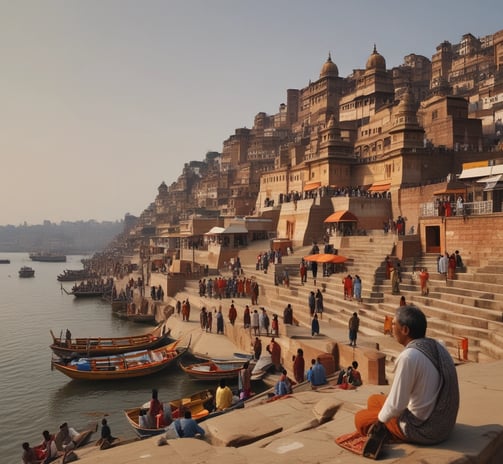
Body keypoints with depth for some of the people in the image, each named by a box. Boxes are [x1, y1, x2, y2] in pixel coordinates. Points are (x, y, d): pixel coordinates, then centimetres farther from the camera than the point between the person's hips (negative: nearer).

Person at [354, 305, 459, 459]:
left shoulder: (409, 356, -26)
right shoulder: (437, 346, 1)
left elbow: (396, 405, -21)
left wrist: (380, 419, 0)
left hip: (424, 430, -8)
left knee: (360, 418, 11)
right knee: (373, 400, 22)